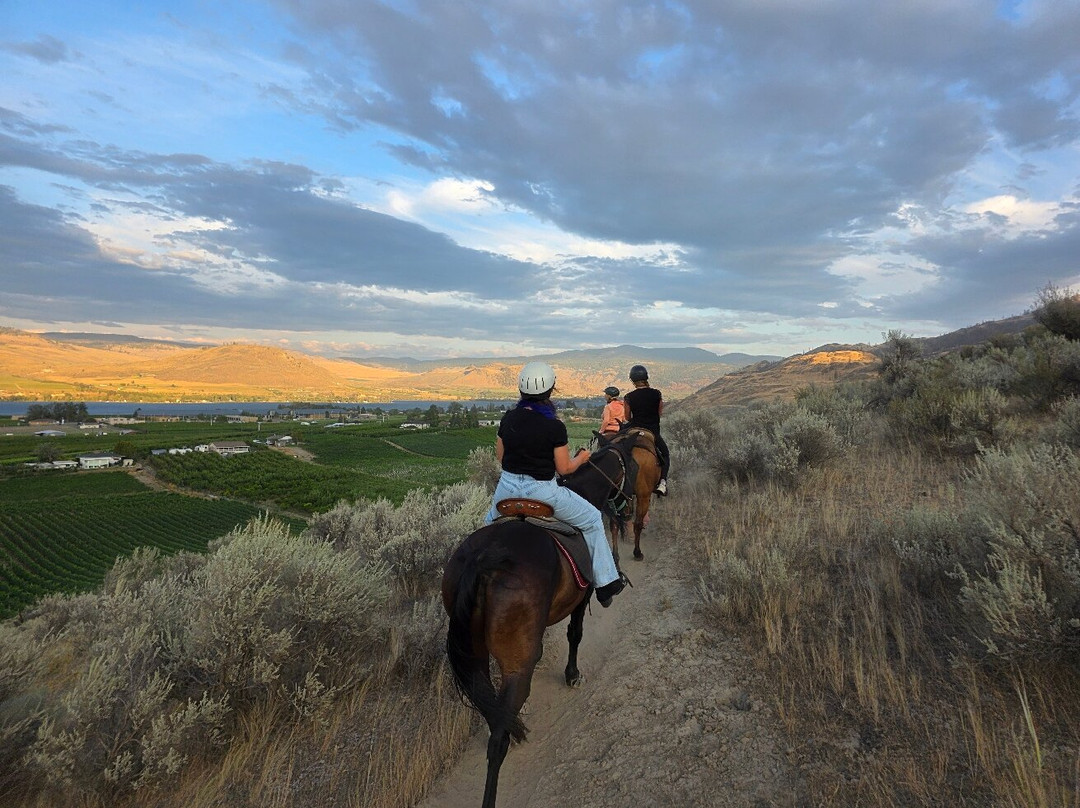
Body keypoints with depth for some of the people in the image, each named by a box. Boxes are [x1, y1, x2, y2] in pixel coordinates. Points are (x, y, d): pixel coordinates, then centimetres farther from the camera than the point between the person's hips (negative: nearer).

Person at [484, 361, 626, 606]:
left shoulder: (508, 419, -1)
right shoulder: (554, 427, -16)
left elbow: (499, 456, 9)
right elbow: (564, 468, -10)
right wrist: (581, 458, 10)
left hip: (507, 487, 5)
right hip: (541, 491, -5)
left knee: (491, 521, 37)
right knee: (592, 520, 15)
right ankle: (605, 583, 22)